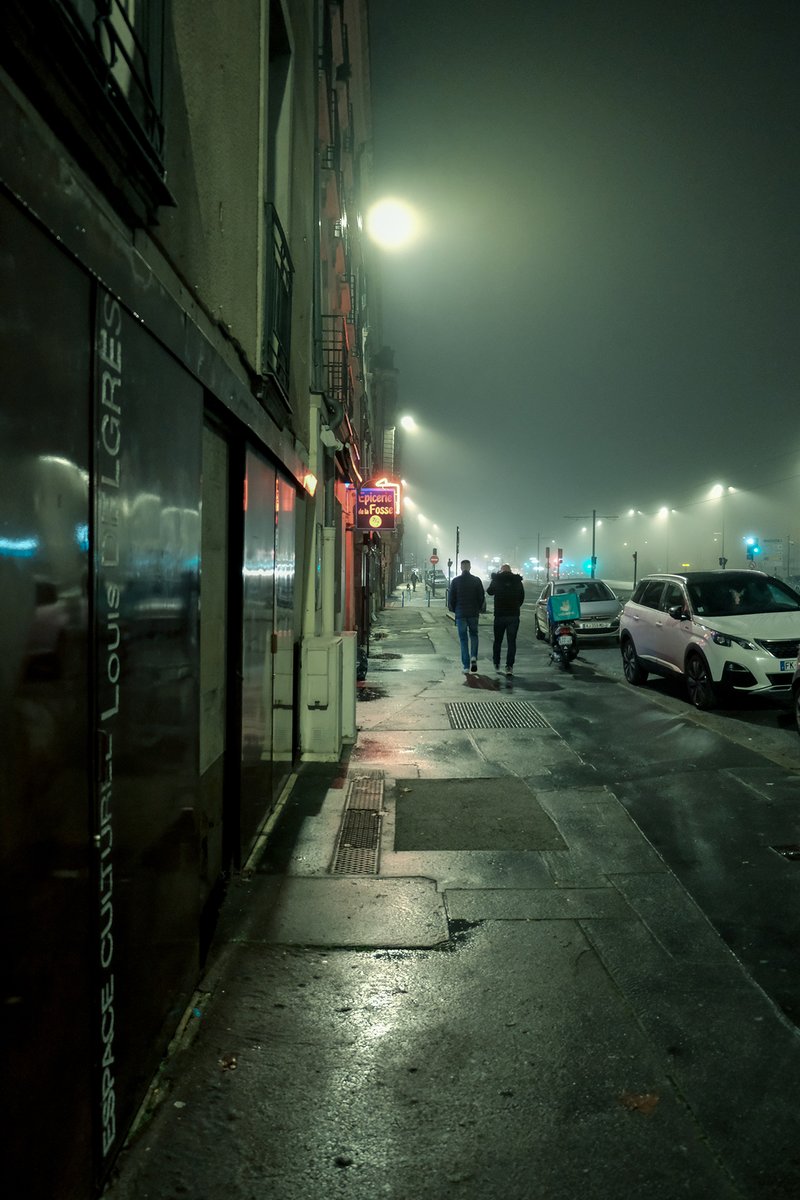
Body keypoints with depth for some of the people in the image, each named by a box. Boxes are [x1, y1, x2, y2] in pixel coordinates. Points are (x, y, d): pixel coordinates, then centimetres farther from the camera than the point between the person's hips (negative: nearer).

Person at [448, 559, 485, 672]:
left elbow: (451, 598, -2)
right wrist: (479, 609, 16)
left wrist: (453, 610, 14)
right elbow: (482, 597, 0)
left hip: (460, 613, -1)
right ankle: (474, 656, -5)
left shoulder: (455, 581, -4)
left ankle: (466, 665, 2)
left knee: (464, 639, 5)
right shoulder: (476, 580, -2)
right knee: (473, 635, 18)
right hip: (473, 613, 1)